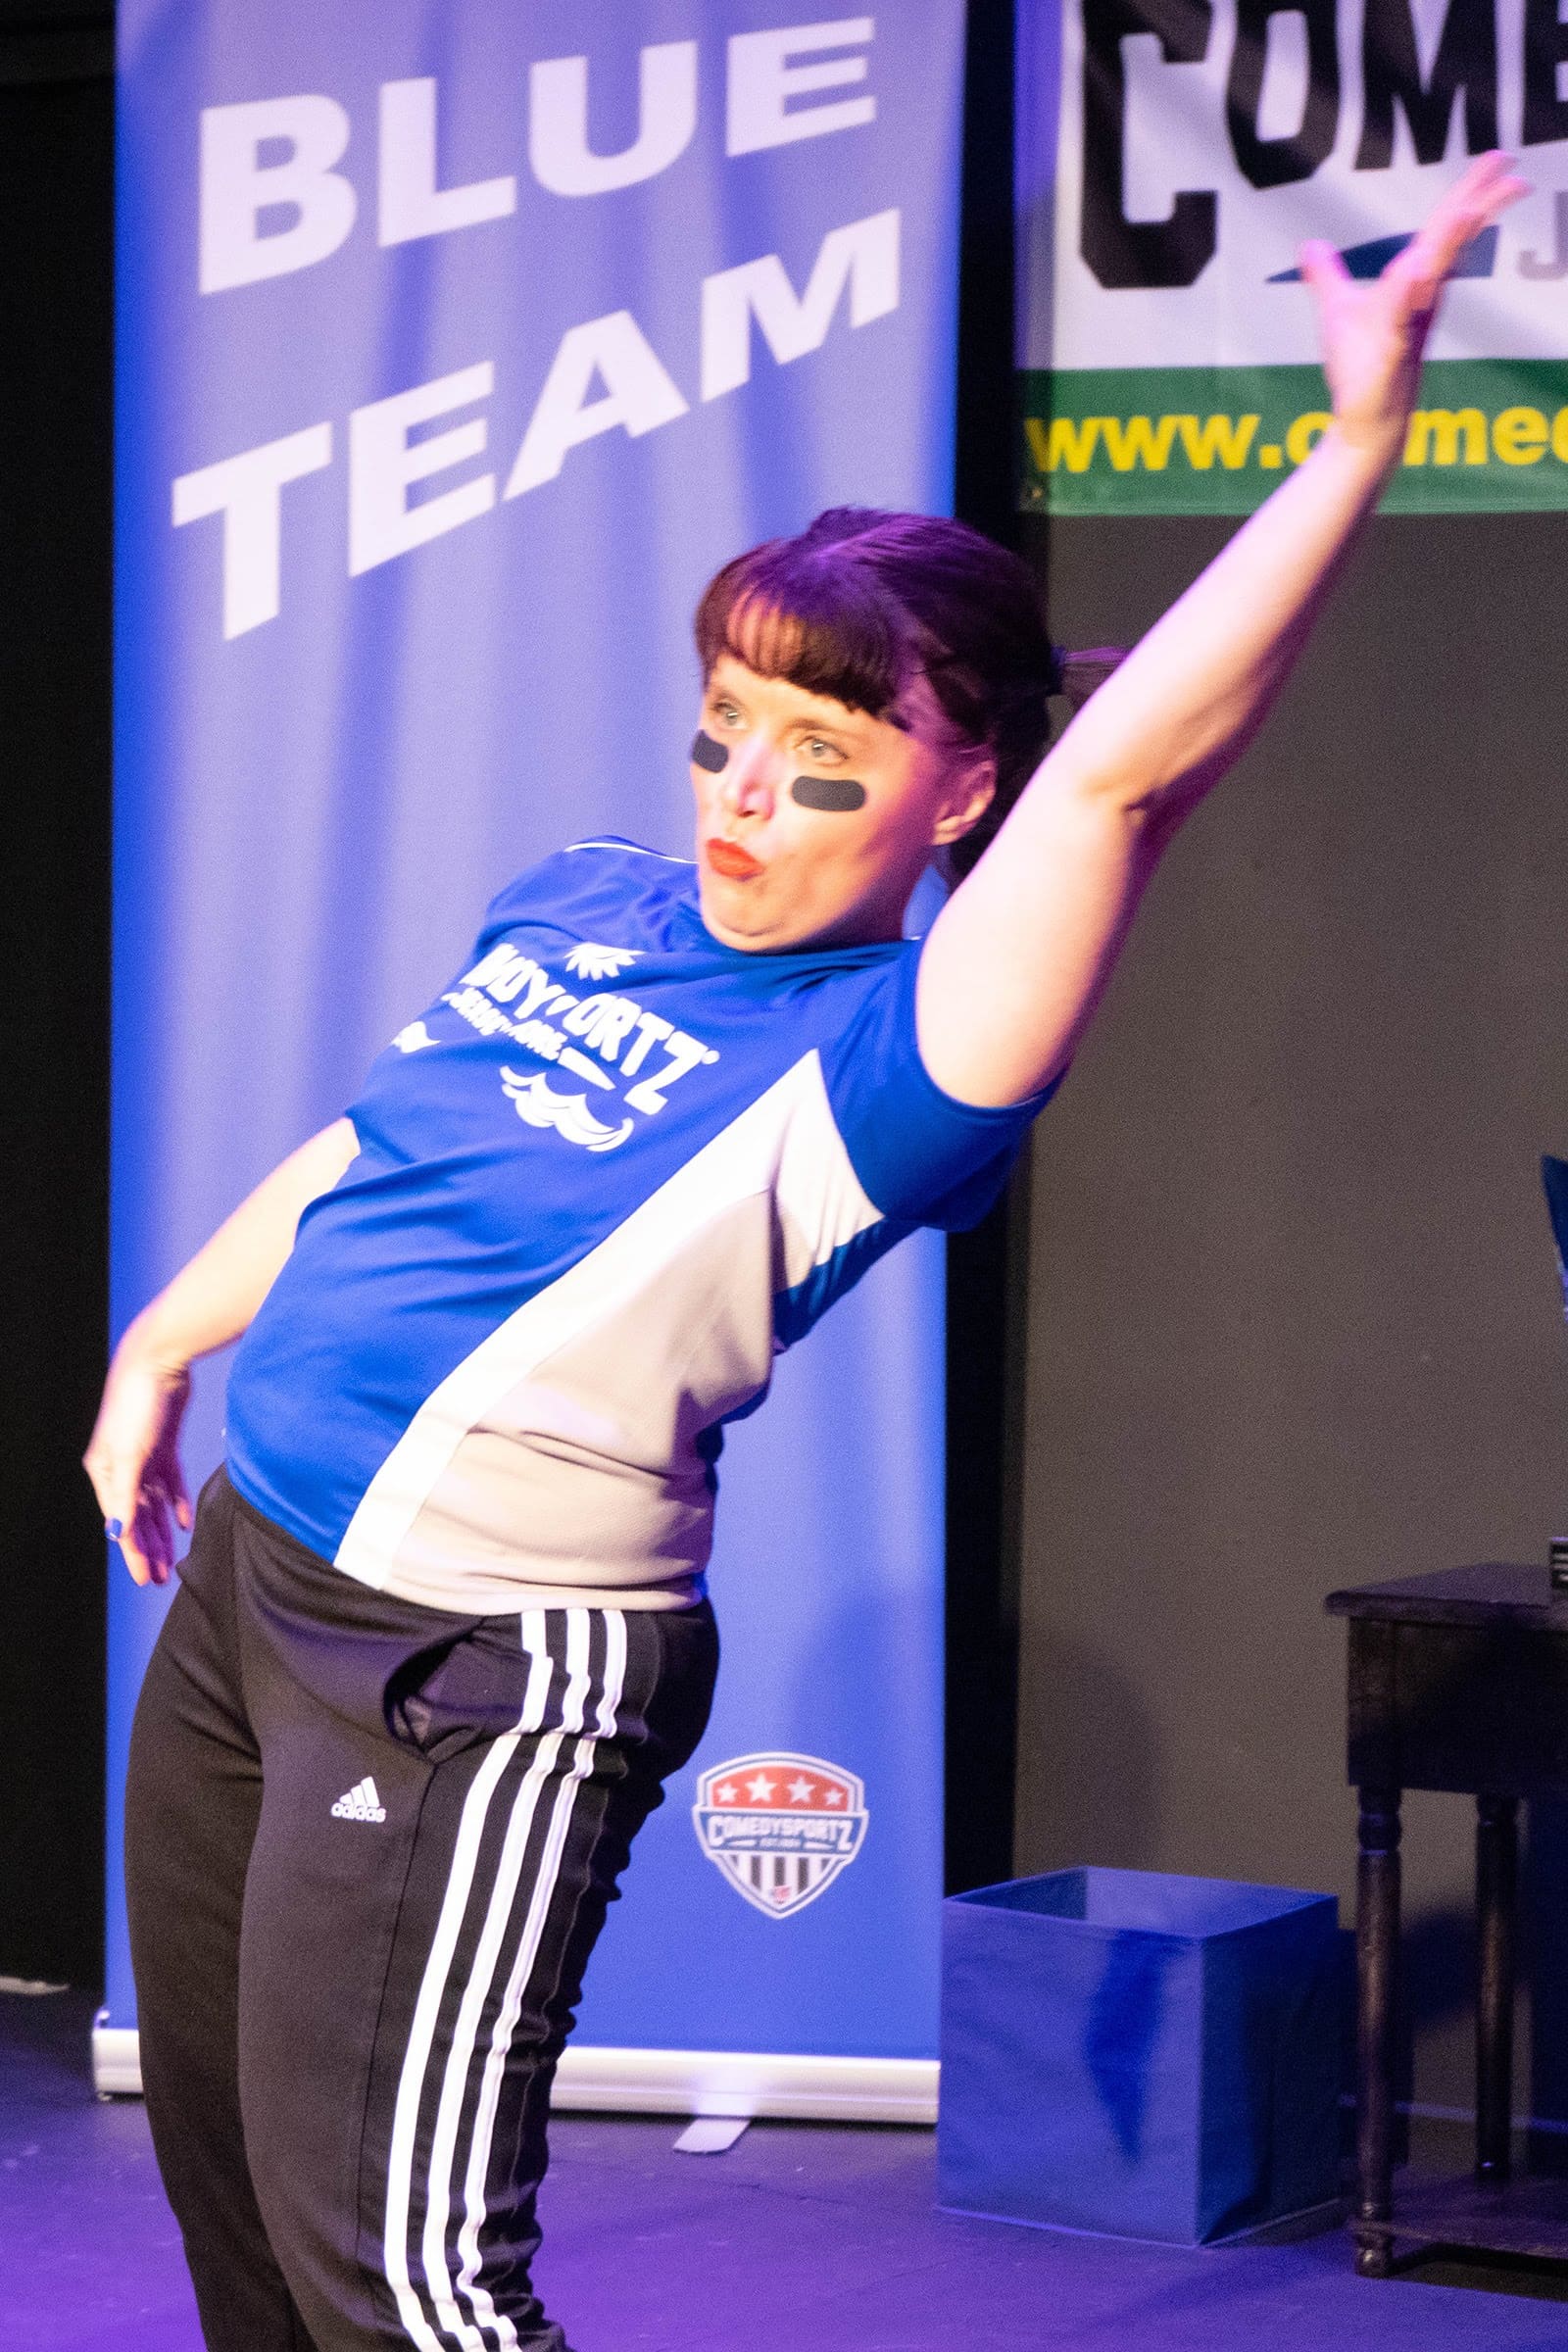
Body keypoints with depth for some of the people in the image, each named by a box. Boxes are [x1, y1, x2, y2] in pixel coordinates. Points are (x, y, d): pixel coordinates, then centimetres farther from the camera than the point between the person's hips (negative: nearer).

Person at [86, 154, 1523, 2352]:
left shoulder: (890, 1062, -16)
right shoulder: (576, 904, 7)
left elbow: (1124, 770, -29)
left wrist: (1361, 432, -29)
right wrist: (165, 1343, 29)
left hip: (477, 1674, -8)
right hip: (244, 1586, 8)